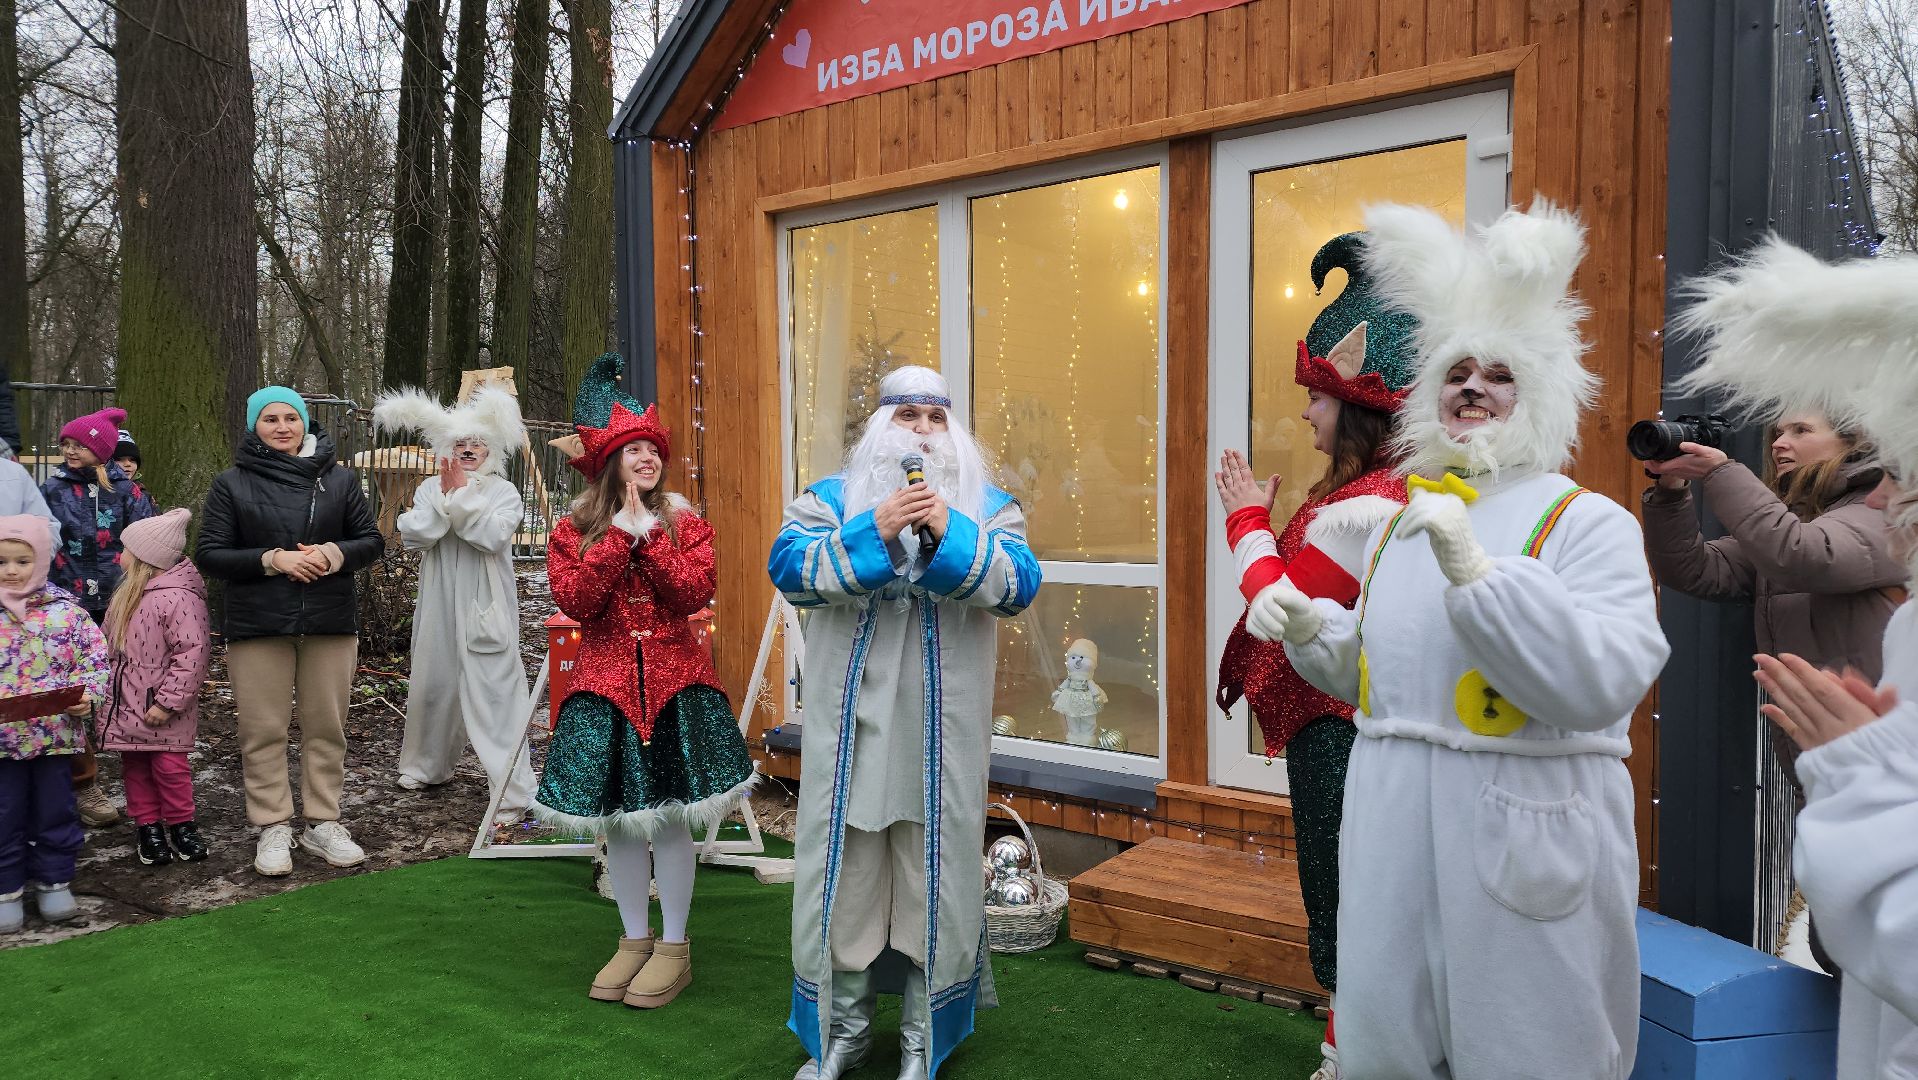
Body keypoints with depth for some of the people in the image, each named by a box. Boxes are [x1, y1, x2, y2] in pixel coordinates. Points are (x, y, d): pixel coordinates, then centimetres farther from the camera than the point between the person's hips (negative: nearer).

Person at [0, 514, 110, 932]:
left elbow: (96, 657, -1)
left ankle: (54, 882, 26)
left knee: (55, 812, 12)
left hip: (56, 734, 0)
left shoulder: (67, 611, -2)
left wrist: (88, 697, -15)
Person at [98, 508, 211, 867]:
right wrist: (107, 691, 18)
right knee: (135, 767, 12)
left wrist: (168, 702, -23)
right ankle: (148, 827, 23)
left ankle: (181, 825, 18)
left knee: (170, 766, 1)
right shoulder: (130, 594, 9)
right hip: (126, 703, 8)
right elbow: (113, 645, 19)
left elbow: (192, 652, -25)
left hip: (162, 710, -8)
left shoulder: (176, 597, -21)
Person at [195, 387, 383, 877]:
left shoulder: (339, 479, 8)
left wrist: (338, 553, -13)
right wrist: (271, 559, -15)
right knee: (264, 730, 2)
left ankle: (323, 823, 18)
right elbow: (208, 555, -1)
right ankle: (273, 828, 13)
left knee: (326, 726, 7)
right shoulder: (231, 484, 3)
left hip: (331, 622, 2)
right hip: (258, 626, -1)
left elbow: (372, 540, 9)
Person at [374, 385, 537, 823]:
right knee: (433, 684, 16)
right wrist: (446, 497, -13)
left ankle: (512, 793, -9)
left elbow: (494, 536, -18)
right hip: (440, 606, 4)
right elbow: (412, 536, -5)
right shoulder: (431, 489, 8)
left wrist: (462, 495, -15)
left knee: (494, 692, -9)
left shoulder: (503, 492, -1)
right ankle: (426, 766, 39)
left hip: (485, 608, -4)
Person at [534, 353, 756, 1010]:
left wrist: (648, 534, -13)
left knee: (671, 815, 1)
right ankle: (634, 939, 26)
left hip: (675, 679, -1)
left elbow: (694, 592, -12)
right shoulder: (572, 532, 4)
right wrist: (621, 535, -14)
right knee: (618, 819, 8)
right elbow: (575, 600, -12)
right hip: (606, 682, 1)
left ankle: (673, 946, 16)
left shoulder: (686, 524, 4)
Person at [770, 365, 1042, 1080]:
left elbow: (1019, 586, -9)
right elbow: (788, 569, -10)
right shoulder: (831, 497, 6)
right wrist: (873, 530, -21)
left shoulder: (988, 506, 6)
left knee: (935, 870, 6)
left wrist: (950, 534, -22)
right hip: (854, 719, 1)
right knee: (848, 868, 8)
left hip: (943, 727, 0)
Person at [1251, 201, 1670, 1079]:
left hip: (1524, 837, -5)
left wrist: (1476, 573, -30)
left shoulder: (1589, 522, -8)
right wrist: (1308, 628, 2)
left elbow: (1603, 685, -23)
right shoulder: (1402, 526, 12)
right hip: (1392, 832, 6)